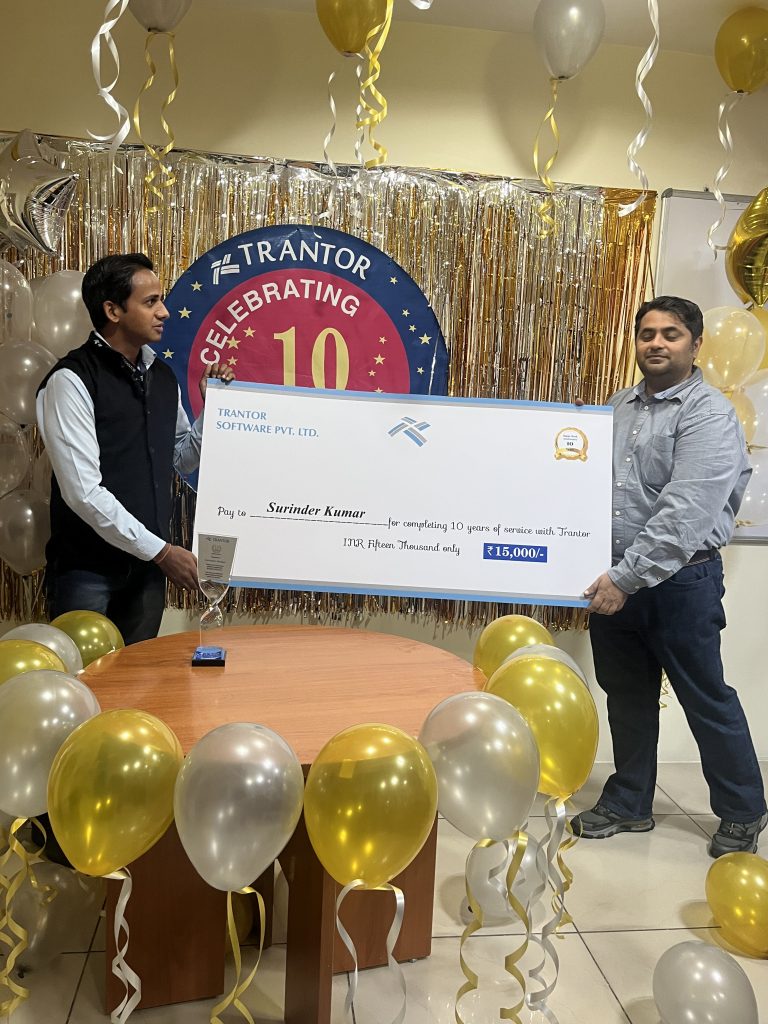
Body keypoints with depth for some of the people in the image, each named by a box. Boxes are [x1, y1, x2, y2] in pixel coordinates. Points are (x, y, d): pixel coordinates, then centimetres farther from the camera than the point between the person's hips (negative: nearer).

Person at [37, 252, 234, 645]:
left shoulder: (162, 376, 7)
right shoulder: (72, 380, -15)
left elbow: (183, 459, 16)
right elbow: (83, 491, -20)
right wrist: (160, 550, -18)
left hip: (146, 565, 6)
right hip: (88, 569, -6)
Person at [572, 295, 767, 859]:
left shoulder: (709, 415, -12)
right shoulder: (621, 406, 10)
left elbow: (686, 513, -22)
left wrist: (628, 577, -24)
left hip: (681, 581, -6)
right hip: (614, 578, 6)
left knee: (708, 699, 8)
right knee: (627, 695, 16)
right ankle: (628, 803, 33)